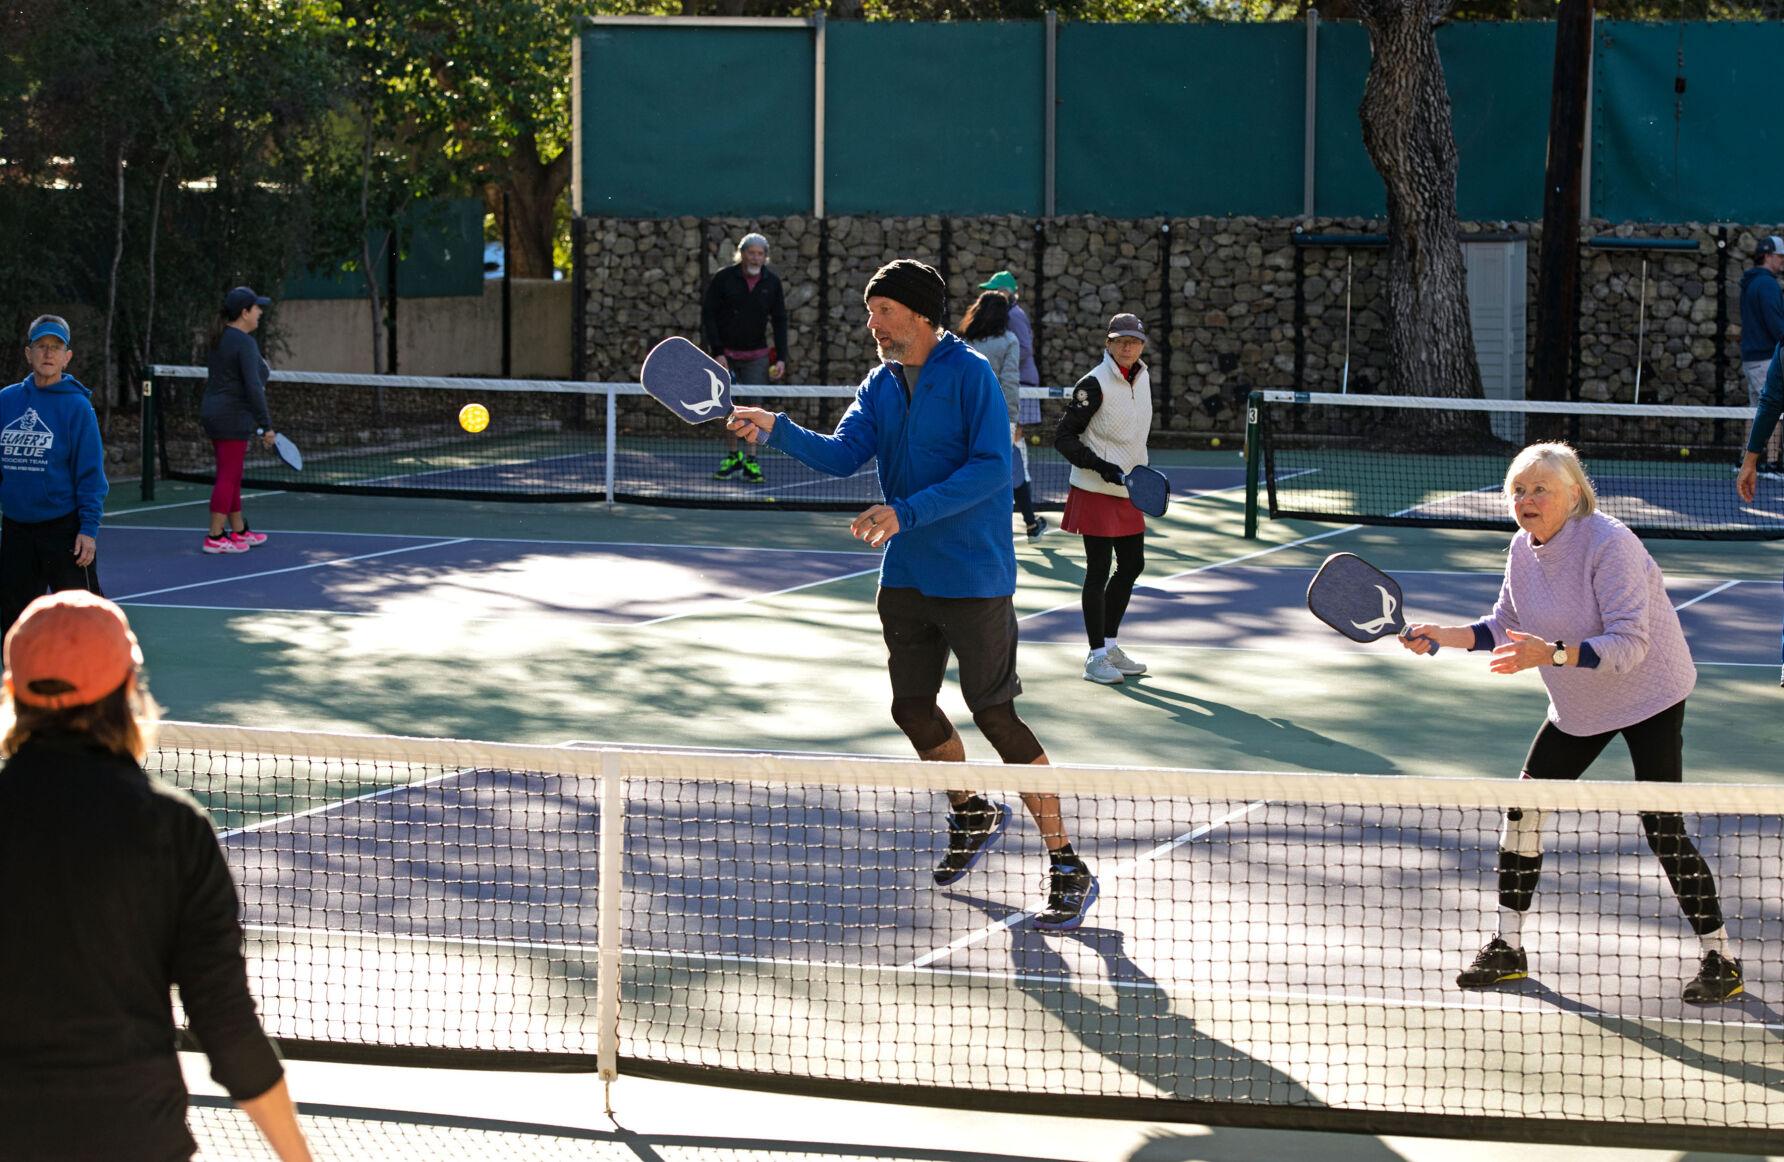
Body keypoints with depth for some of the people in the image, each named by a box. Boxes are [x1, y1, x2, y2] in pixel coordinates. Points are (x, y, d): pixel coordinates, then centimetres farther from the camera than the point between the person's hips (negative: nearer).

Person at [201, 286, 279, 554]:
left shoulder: (221, 337, 10)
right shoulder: (245, 344, -18)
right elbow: (253, 388, -24)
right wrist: (266, 426, -20)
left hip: (214, 412, 9)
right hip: (233, 418, -9)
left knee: (232, 476, 17)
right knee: (228, 477, -4)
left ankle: (238, 531, 25)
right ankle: (214, 538, -3)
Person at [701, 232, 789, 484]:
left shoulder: (772, 282, 0)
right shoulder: (723, 279, -8)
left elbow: (779, 320, 6)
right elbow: (708, 314, -7)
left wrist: (781, 357, -3)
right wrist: (717, 353, -14)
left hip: (756, 356, 1)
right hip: (726, 353, -1)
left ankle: (750, 460, -2)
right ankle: (733, 456, 17)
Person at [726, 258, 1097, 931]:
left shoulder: (970, 375, -12)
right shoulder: (880, 386, 9)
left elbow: (991, 467, -21)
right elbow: (844, 453, -2)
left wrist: (908, 511, -27)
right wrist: (778, 432, -19)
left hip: (974, 579, -7)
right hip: (907, 577, 7)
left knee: (996, 717, -8)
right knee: (913, 709, 12)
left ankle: (1069, 869, -3)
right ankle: (972, 816, 40)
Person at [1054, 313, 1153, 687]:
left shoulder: (1143, 378, 8)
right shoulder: (1094, 385, -15)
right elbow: (1063, 437, -13)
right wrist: (1099, 465, -23)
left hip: (1128, 489, 8)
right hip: (1096, 492, -8)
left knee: (1132, 565, 13)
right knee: (1099, 570, -4)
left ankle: (1109, 644, 26)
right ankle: (1096, 657, 1)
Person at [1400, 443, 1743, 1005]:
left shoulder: (1609, 545, -26)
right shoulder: (1524, 548, -4)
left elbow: (1628, 645, -32)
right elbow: (1505, 626, 9)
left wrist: (1552, 654, -43)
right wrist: (1442, 636, -5)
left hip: (1648, 697, -7)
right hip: (1578, 707, 7)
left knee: (1663, 827, -11)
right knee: (1524, 807, 3)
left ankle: (1720, 960, 2)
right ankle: (1508, 947, 15)